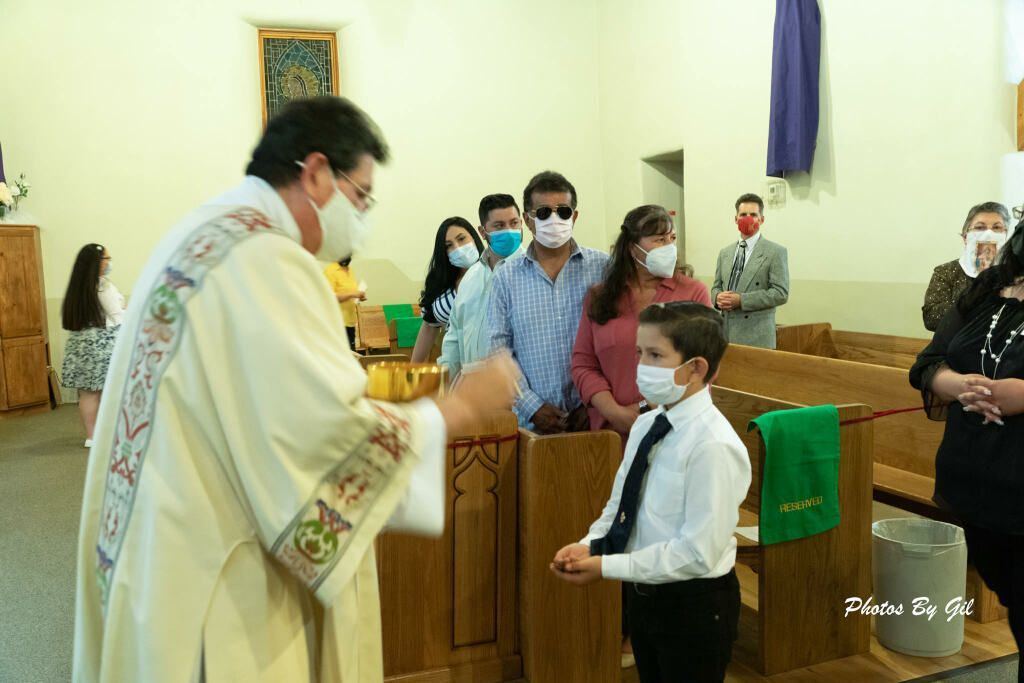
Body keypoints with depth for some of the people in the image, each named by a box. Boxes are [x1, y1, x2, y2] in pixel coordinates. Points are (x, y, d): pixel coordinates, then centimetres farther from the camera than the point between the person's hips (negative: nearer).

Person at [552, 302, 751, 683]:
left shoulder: (713, 446, -25)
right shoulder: (645, 426, -2)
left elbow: (698, 552, -26)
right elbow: (620, 503, 8)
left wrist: (607, 567, -23)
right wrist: (589, 545, -10)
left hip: (694, 603, -7)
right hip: (643, 592, 7)